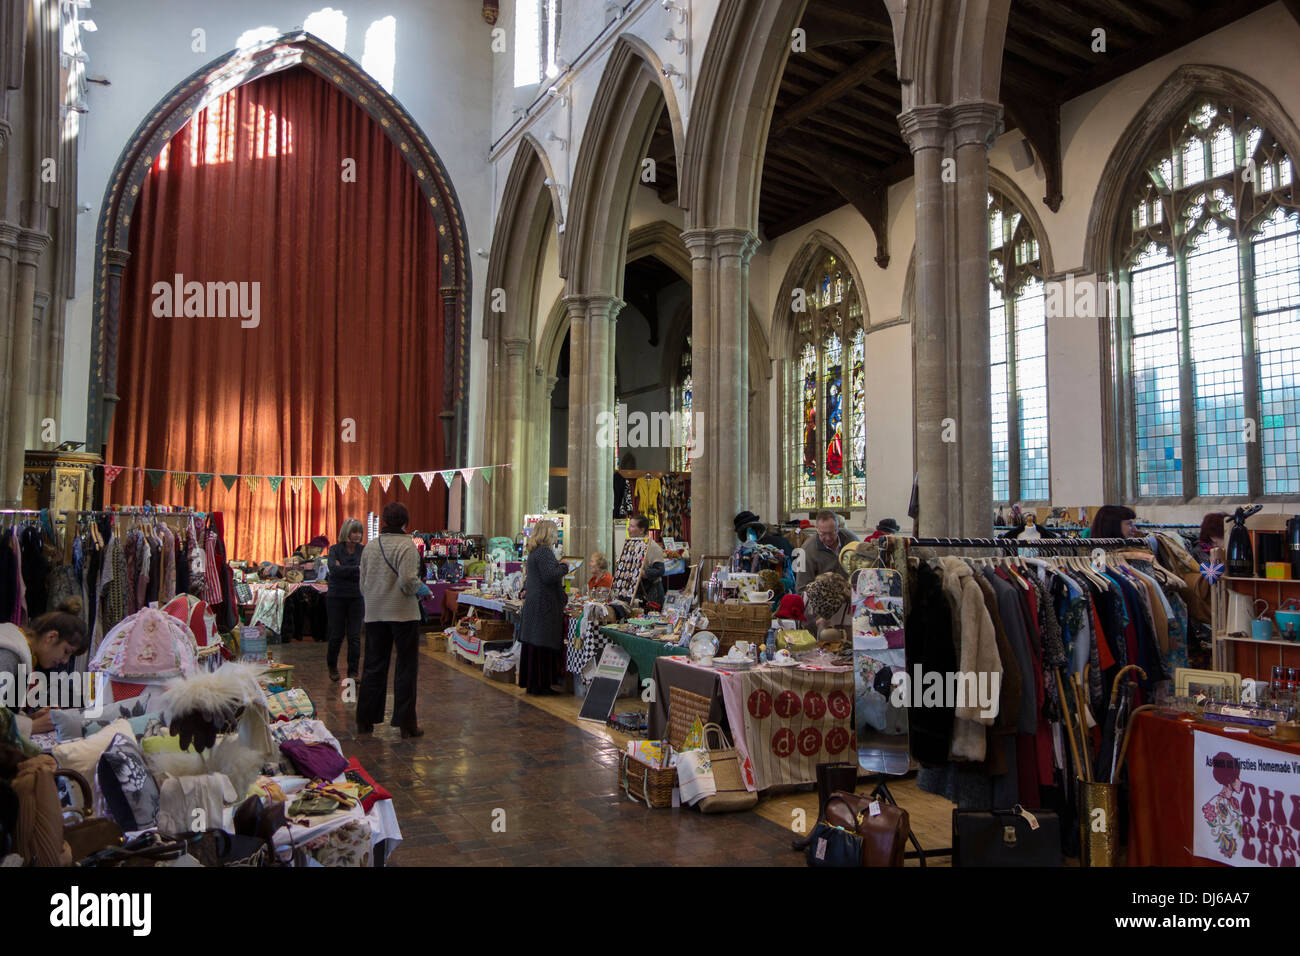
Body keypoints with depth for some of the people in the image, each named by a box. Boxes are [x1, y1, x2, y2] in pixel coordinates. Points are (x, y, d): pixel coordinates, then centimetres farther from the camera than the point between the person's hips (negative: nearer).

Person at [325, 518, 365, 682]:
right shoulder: (335, 550, -1)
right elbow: (334, 569, -17)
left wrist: (343, 569, -14)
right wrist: (357, 569, -21)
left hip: (356, 598, 1)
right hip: (336, 598, -1)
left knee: (354, 636, -1)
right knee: (336, 635, 6)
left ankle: (353, 672, 9)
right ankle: (332, 666, 29)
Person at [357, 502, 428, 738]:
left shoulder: (369, 546, 7)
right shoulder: (406, 546, -12)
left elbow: (363, 583, 10)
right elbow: (407, 580, -21)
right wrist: (421, 589, -2)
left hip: (374, 614, 6)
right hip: (403, 613, -5)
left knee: (373, 666, 13)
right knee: (406, 668, 3)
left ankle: (365, 720, 19)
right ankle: (406, 723, 5)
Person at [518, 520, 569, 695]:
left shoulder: (533, 552, 17)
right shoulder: (544, 552, -15)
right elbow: (549, 576, -21)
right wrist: (564, 567, -8)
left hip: (533, 602, 10)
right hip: (545, 604, -10)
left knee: (533, 645, 13)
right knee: (543, 646, -5)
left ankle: (531, 683, 19)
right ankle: (540, 686, -1)